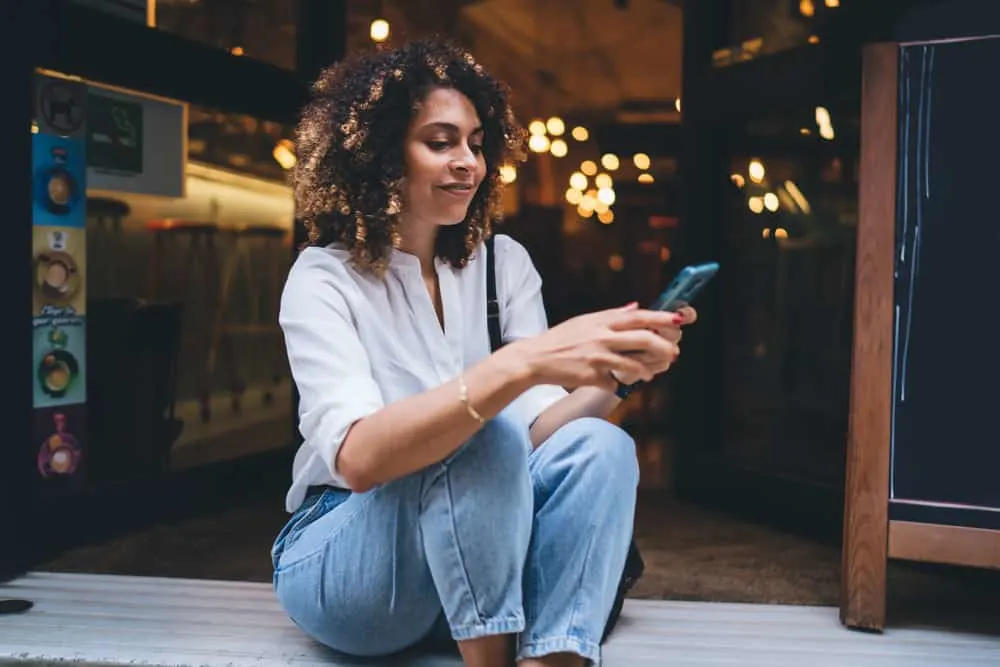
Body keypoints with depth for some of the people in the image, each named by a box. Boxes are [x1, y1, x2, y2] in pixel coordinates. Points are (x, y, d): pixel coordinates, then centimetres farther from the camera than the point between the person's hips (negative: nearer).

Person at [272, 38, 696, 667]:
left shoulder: (504, 262, 2)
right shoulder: (325, 279, -13)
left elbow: (539, 429, -8)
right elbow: (359, 456, -32)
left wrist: (611, 374, -29)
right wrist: (523, 363, -44)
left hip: (470, 552, 5)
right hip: (338, 558, -4)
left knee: (600, 447, -24)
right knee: (482, 439, -33)